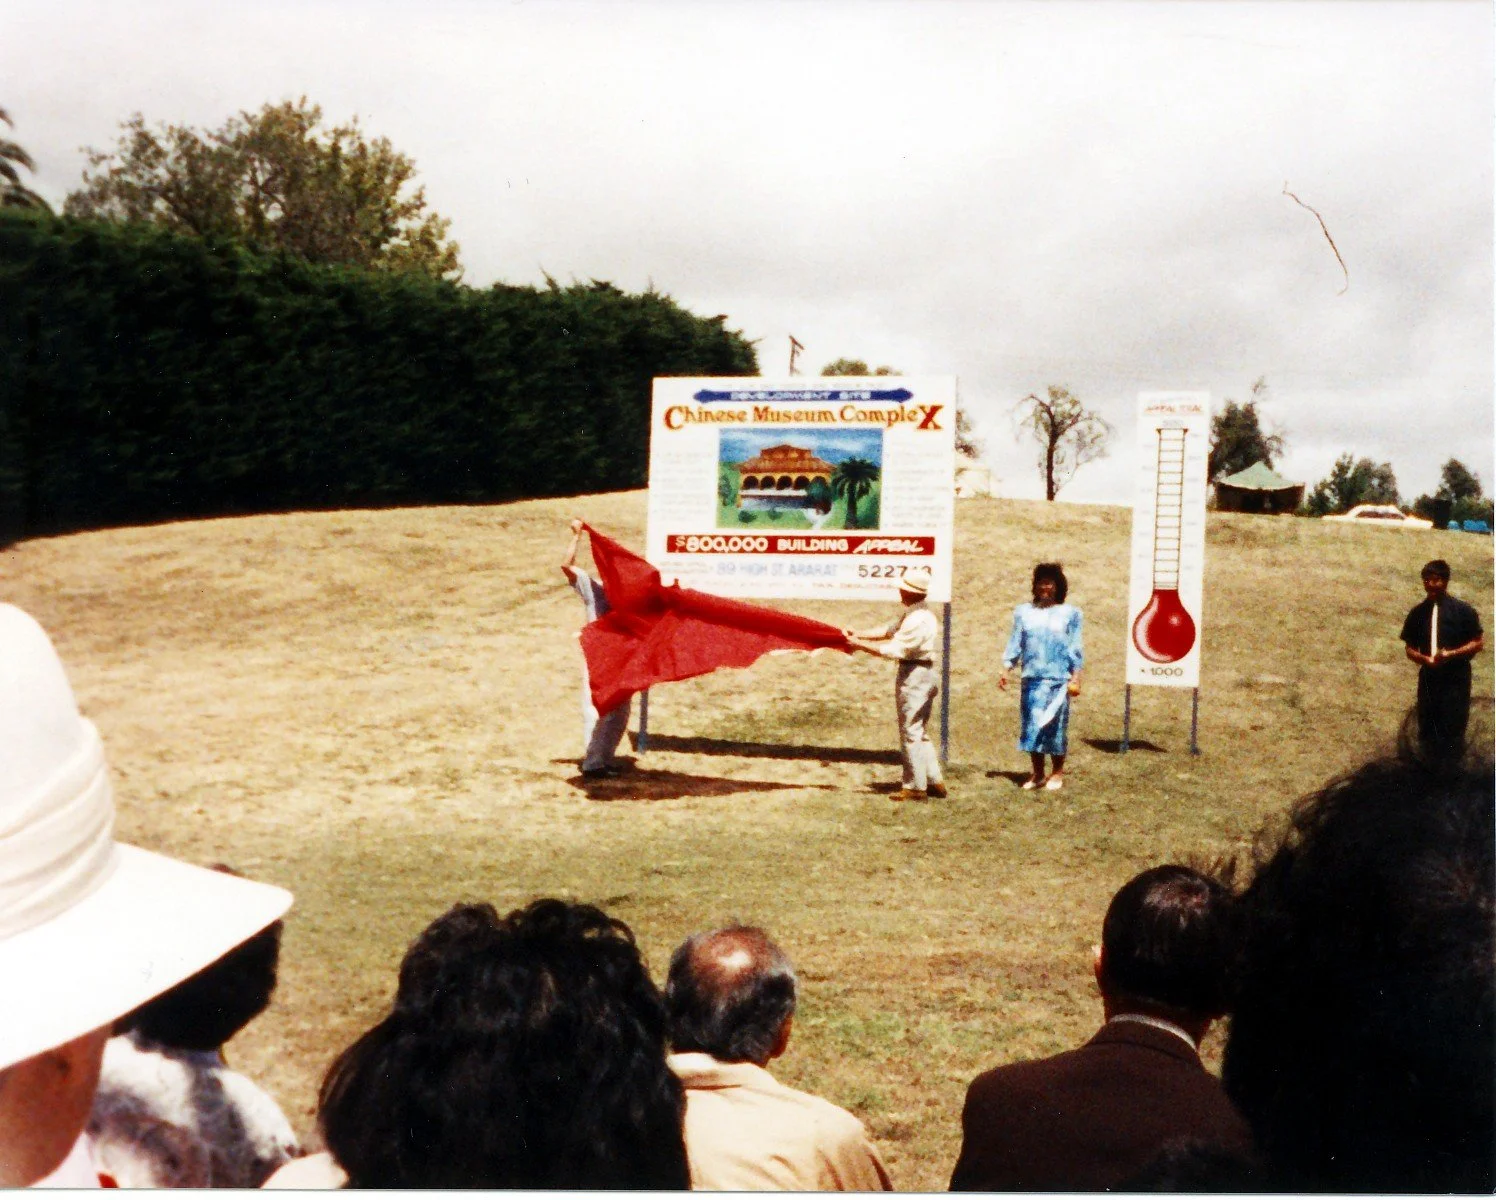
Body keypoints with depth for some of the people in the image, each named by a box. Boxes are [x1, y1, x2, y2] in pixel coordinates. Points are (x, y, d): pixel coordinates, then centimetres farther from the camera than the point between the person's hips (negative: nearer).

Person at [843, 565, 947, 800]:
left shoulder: (918, 620, -22)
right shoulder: (912, 613, 11)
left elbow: (894, 649, -22)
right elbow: (888, 630, 16)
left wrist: (860, 644, -16)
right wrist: (859, 634, 6)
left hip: (913, 676, -11)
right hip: (923, 675, 11)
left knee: (910, 732, -2)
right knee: (919, 732, 17)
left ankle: (915, 787, 5)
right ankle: (935, 781, 19)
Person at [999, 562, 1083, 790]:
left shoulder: (1069, 613, 5)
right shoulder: (1024, 612, 10)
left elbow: (1075, 649, 4)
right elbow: (1015, 644, 10)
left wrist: (1075, 678, -2)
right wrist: (1006, 670, 0)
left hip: (1058, 679, -2)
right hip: (1032, 678, 2)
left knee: (1055, 726, 0)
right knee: (1031, 725, 2)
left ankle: (1057, 773, 12)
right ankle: (1037, 773, 10)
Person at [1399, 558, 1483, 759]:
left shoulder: (1462, 611, -2)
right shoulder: (1418, 613, 7)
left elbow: (1478, 643, -2)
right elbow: (1409, 648, 11)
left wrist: (1450, 655, -16)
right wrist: (1425, 659, -11)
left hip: (1456, 680, -3)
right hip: (1428, 678, 3)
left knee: (1453, 731, -5)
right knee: (1427, 731, 6)